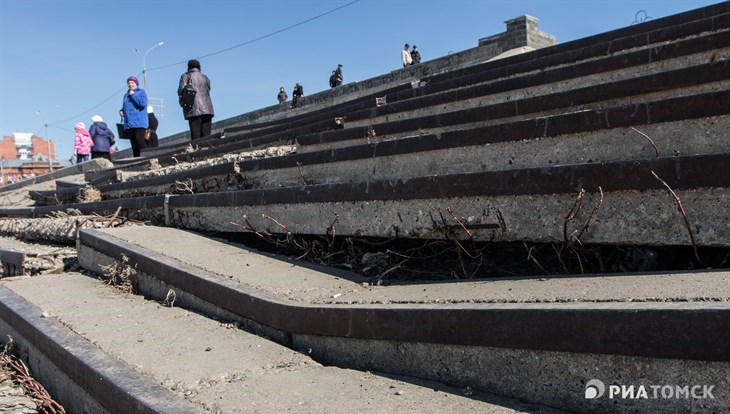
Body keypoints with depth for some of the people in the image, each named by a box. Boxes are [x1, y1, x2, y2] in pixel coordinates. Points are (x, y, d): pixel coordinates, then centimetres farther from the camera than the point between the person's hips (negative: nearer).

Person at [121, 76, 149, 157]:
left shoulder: (141, 92, 5)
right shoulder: (126, 95, 22)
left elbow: (143, 103, -13)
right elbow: (124, 107, 29)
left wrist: (133, 95, -8)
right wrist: (122, 111, 8)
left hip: (139, 122, -6)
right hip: (129, 124, 6)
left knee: (139, 139, -21)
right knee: (133, 143, 2)